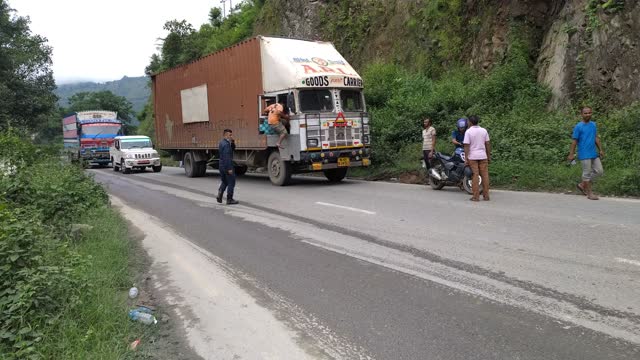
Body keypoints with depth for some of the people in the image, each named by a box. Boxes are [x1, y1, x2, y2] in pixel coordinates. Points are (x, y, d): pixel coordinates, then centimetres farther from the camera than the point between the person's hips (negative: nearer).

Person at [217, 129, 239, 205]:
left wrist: (232, 142, 2)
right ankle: (229, 199, 4)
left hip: (221, 166, 9)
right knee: (231, 183, 0)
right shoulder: (226, 144, -19)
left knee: (224, 182, 21)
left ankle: (219, 195, 8)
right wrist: (229, 168, -24)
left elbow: (232, 149, 19)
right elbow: (226, 157, -24)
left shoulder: (221, 142, 12)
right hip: (227, 166, -9)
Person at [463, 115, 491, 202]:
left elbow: (466, 146, -11)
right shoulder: (484, 130, 3)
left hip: (472, 156, -3)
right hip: (483, 156, 3)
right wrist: (489, 156, 13)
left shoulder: (468, 131, -8)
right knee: (485, 175, 6)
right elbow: (487, 144, 5)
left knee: (475, 176, 0)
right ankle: (486, 195, 9)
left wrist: (466, 158, -8)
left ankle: (476, 196, 1)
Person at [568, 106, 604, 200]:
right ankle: (589, 193, 10)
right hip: (584, 155, -7)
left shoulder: (593, 125, 9)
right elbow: (574, 141, -9)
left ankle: (582, 184, 20)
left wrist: (600, 150, 14)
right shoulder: (578, 126, -9)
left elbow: (596, 138, 16)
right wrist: (571, 154, -11)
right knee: (587, 173, 0)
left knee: (599, 171, 8)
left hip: (594, 154, 7)